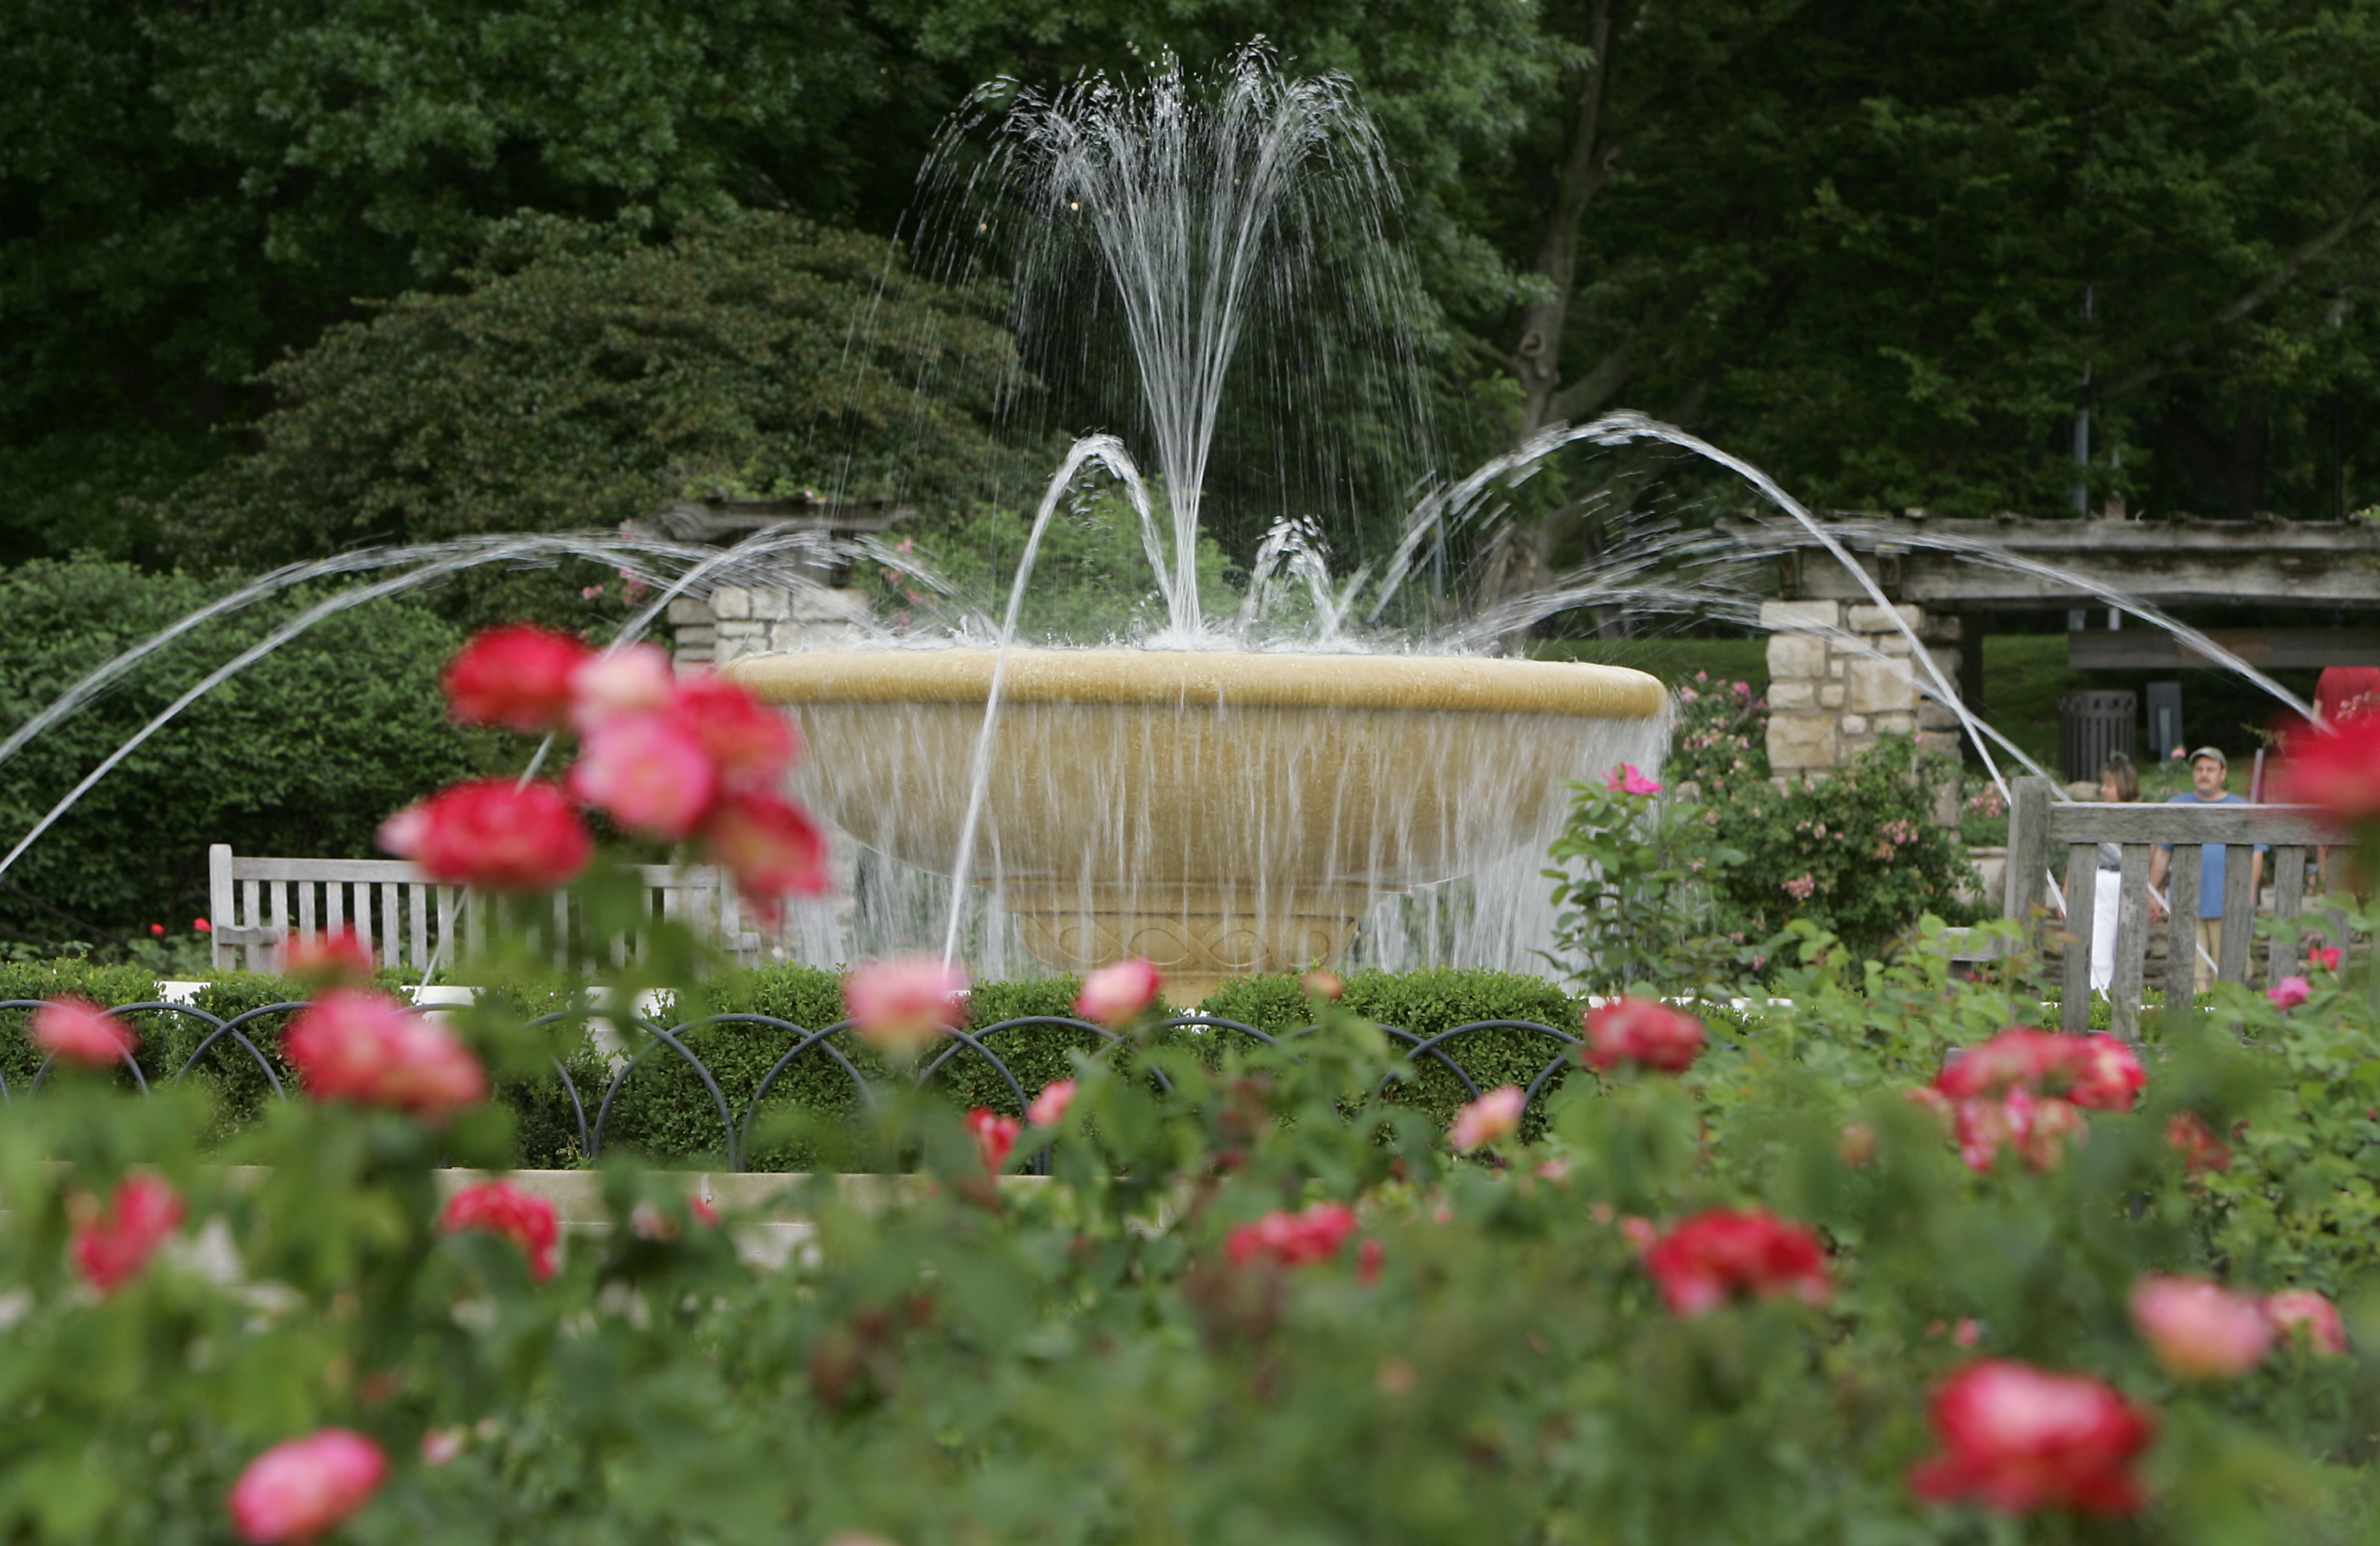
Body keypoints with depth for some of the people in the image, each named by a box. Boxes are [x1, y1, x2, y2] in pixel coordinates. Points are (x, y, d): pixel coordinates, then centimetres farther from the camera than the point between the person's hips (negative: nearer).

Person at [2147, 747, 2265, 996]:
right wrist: (2151, 893, 12)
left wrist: (2249, 895, -6)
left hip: (2227, 907, -1)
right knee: (2192, 971, -4)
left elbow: (2255, 856, 6)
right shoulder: (2175, 808, 14)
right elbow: (2162, 854, 17)